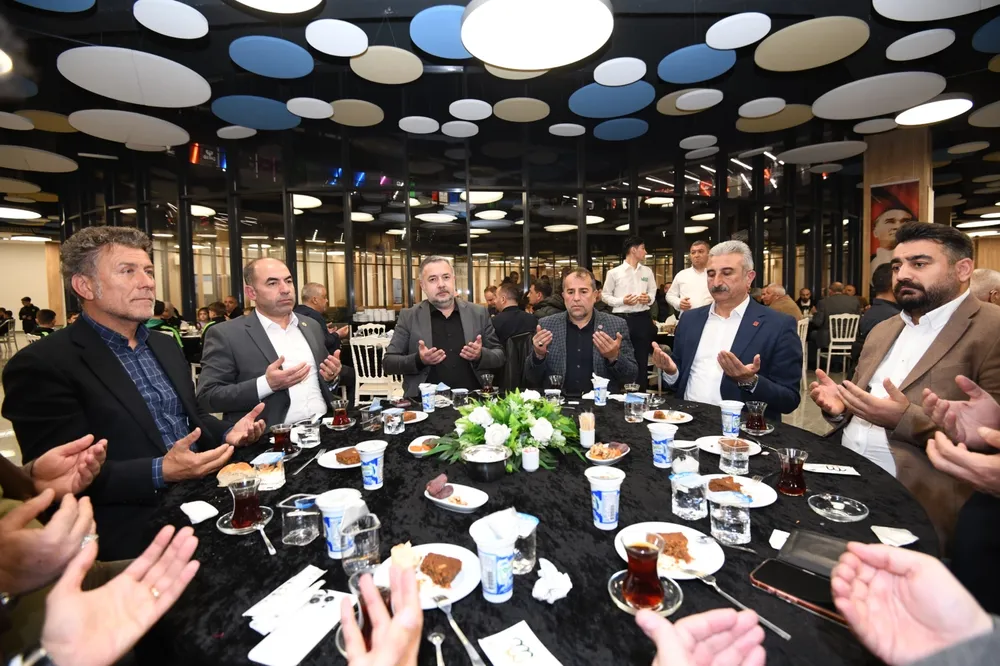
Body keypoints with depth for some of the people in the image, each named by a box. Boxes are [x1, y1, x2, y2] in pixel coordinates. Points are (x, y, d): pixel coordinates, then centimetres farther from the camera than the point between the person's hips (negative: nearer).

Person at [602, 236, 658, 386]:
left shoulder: (647, 271, 9)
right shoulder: (614, 272, -3)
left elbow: (653, 291, 17)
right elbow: (605, 295, 1)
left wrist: (649, 298, -5)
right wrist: (621, 301, -13)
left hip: (643, 318, 4)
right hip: (622, 318, -3)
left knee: (642, 358, 10)